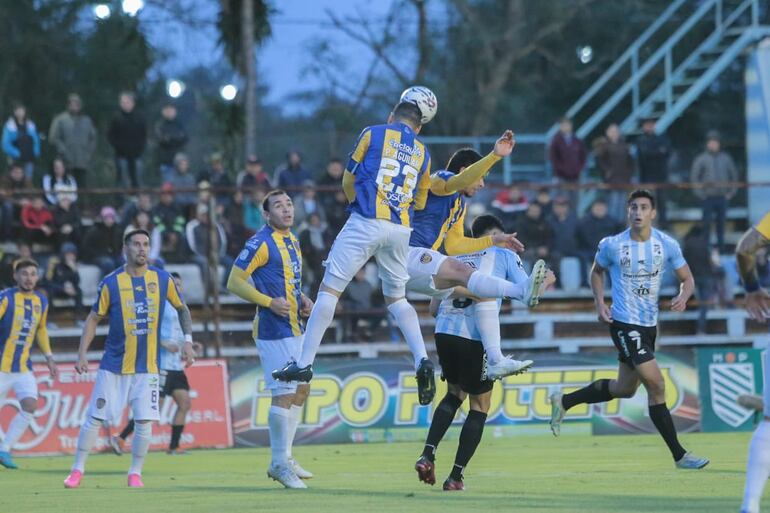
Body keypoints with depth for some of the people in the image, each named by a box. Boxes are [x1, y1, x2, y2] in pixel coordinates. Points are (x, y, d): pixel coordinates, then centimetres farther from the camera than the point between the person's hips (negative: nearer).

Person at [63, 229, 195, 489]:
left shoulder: (163, 280, 0)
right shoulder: (111, 283, -5)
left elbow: (182, 308, 15)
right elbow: (93, 319, 2)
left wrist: (188, 340, 4)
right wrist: (82, 354, -5)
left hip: (147, 367, 1)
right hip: (114, 365, -1)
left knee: (144, 421, -5)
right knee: (95, 417, -1)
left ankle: (135, 473, 11)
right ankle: (78, 470, 11)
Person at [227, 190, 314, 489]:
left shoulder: (292, 241, 14)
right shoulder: (261, 243, -13)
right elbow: (235, 282, -14)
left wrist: (302, 300, 9)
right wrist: (270, 302, -20)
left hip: (294, 328, 9)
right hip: (273, 330, -9)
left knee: (301, 390, 14)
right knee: (284, 394, -10)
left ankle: (284, 458, 23)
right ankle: (280, 464, -2)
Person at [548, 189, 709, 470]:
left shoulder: (667, 245, -3)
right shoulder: (612, 245, -9)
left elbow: (687, 278, 6)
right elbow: (597, 271, 10)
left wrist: (683, 297, -16)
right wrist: (600, 303, -3)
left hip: (649, 323, 6)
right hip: (624, 323, -6)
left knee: (625, 388, 19)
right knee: (656, 385, -13)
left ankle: (563, 402, 38)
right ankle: (679, 455, -7)